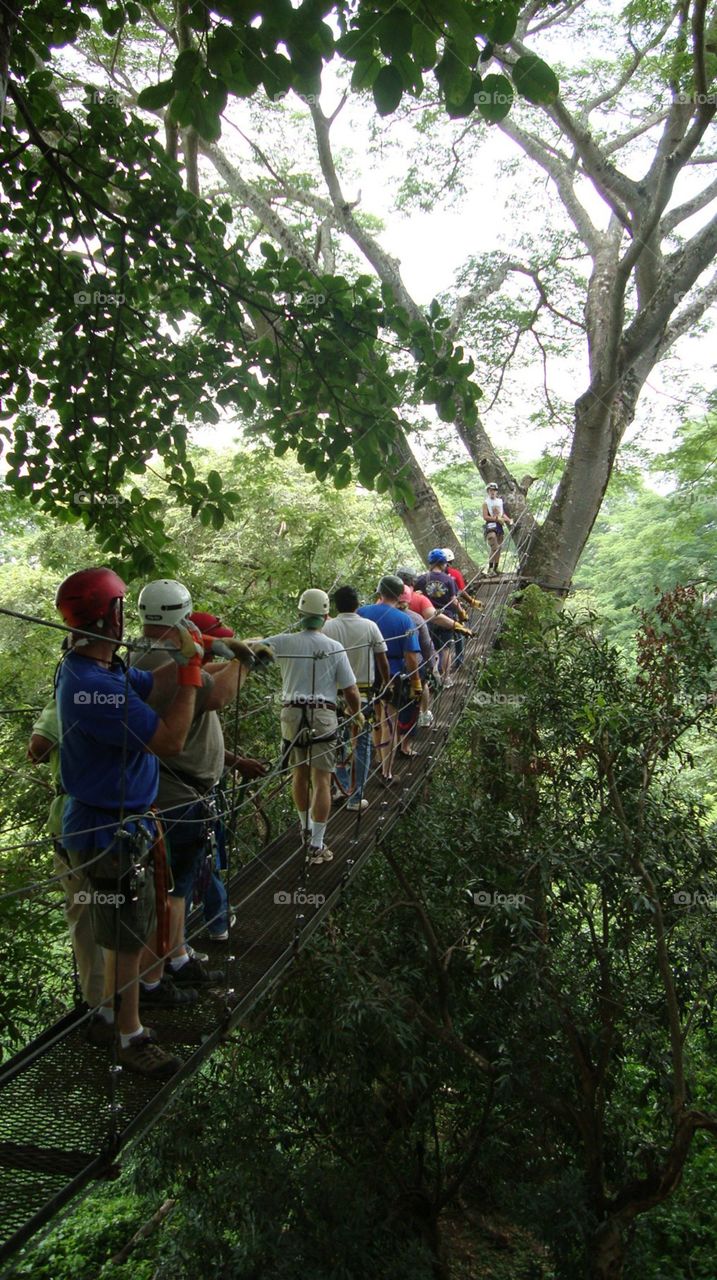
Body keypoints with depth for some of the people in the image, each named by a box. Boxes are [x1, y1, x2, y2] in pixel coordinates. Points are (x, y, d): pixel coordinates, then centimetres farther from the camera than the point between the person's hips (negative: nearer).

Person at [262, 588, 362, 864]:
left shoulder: (284, 642, -1)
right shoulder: (335, 648, -2)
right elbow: (351, 691, 0)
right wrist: (357, 715, 18)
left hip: (292, 715, 2)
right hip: (323, 716, -2)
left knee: (299, 773, 20)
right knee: (321, 781, 0)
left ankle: (305, 827, 38)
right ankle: (316, 845, -1)